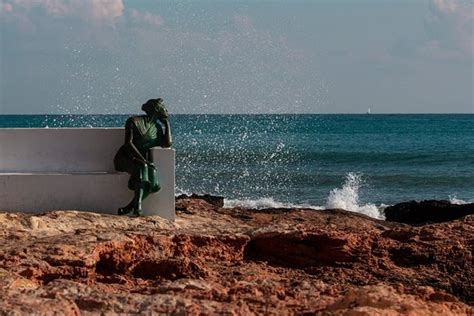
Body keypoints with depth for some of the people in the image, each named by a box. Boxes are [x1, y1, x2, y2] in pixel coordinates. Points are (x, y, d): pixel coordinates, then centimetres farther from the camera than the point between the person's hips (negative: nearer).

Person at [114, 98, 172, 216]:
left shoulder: (158, 128, 13)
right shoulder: (134, 121, -5)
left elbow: (167, 144, -4)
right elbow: (128, 143, -16)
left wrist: (167, 123, 3)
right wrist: (143, 160, -26)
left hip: (142, 161, 5)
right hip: (124, 158, -5)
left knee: (154, 185, -24)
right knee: (142, 166, -39)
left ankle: (129, 207, -20)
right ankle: (137, 206, -43)